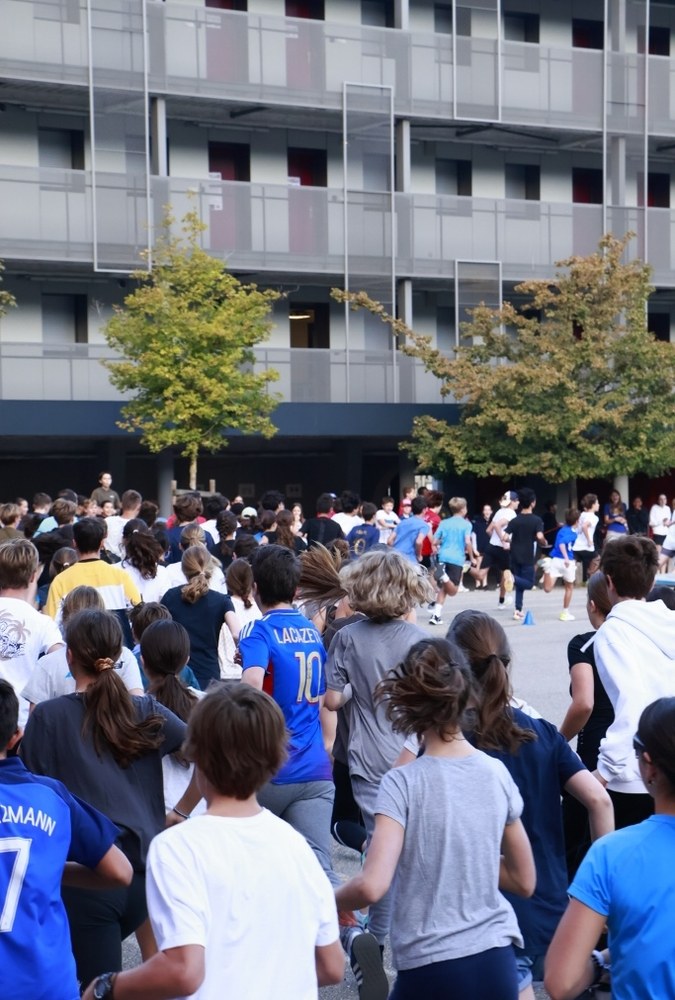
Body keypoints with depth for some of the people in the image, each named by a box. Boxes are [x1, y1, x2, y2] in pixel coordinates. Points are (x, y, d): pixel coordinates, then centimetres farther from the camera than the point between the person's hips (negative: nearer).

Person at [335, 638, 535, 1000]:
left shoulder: (403, 783, -13)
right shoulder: (497, 773, 1)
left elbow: (371, 887, -21)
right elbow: (523, 881, 10)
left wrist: (330, 902, -2)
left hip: (431, 970, -4)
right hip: (497, 964, 4)